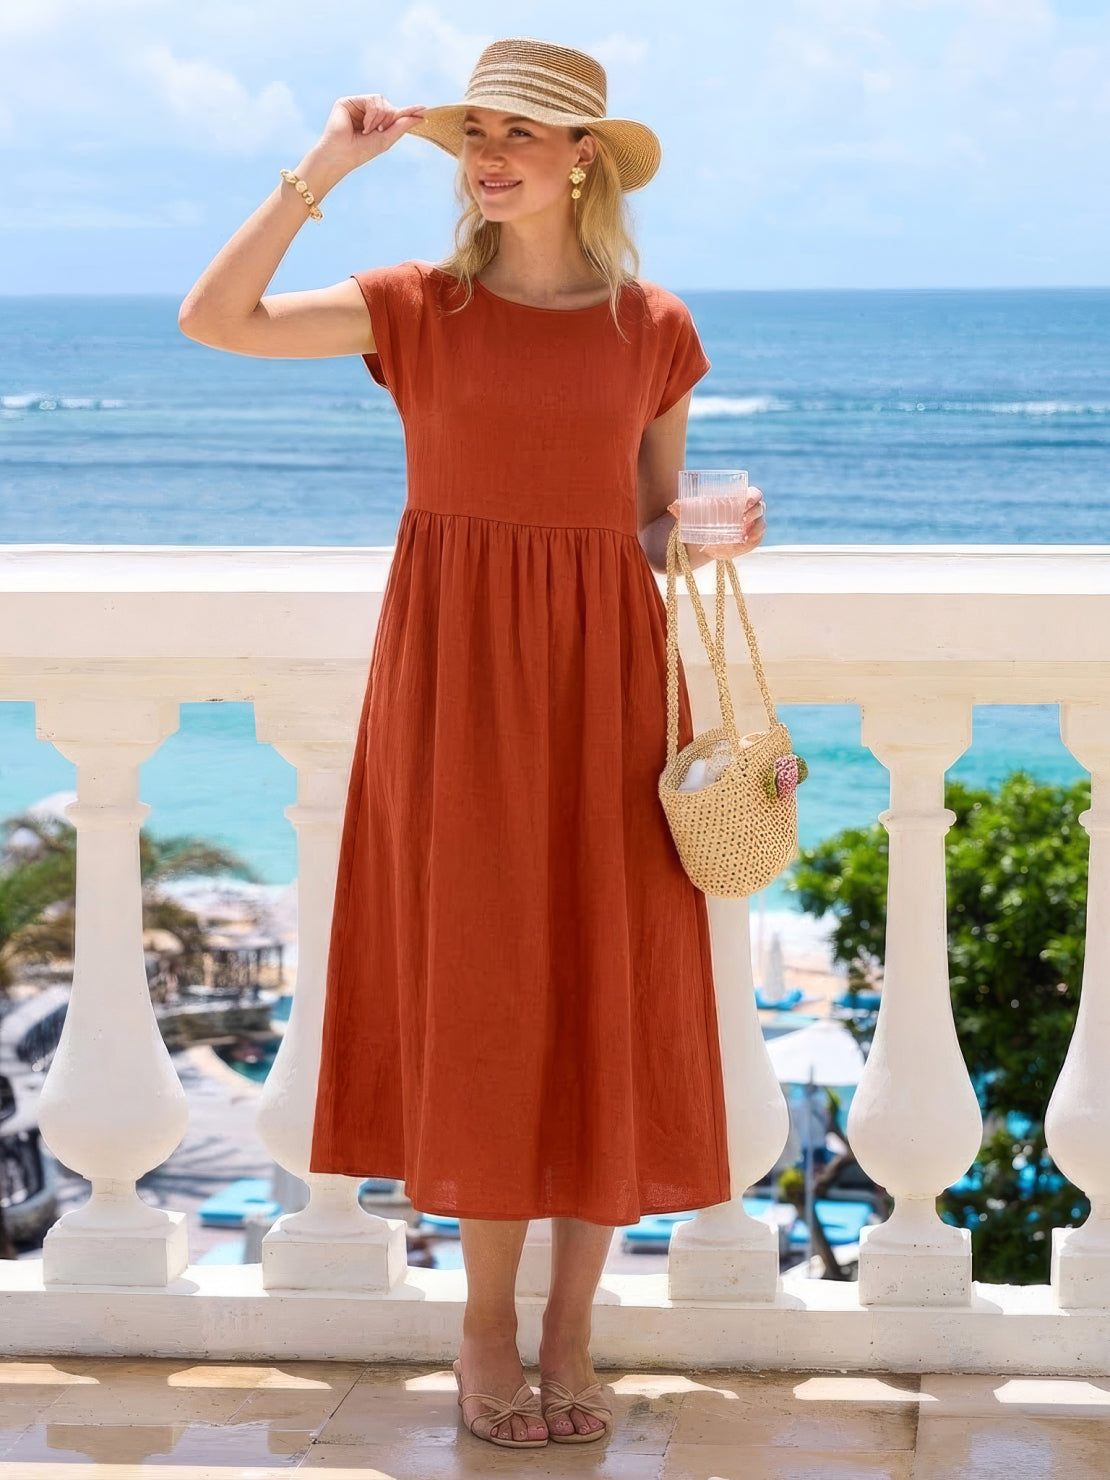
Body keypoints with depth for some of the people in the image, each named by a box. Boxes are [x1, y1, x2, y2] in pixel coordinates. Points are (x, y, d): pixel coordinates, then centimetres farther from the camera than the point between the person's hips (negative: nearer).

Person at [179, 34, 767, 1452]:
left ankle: (569, 1331, 14)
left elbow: (658, 524, 11)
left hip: (604, 672, 1)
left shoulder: (652, 328, 5)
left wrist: (716, 535, -11)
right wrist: (320, 171, -13)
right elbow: (213, 318, -9)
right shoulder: (416, 307, 1)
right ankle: (487, 1320, 17)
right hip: (458, 668, -1)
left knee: (605, 1003, 2)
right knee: (482, 995, 3)